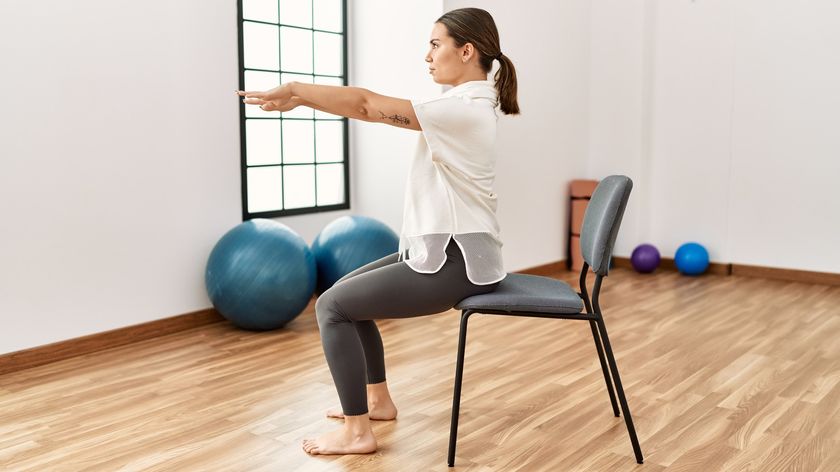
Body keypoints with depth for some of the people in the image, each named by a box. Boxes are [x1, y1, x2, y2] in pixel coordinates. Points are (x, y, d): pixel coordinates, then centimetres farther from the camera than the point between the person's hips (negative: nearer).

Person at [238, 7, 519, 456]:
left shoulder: (464, 108, -21)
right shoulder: (465, 103, 10)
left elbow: (368, 105, -21)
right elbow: (380, 109, 6)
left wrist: (293, 89, -11)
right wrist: (303, 98, -2)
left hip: (455, 261, -10)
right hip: (442, 249, 10)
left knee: (332, 306, -7)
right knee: (345, 291, 17)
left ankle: (357, 432, 1)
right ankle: (377, 399, 28)